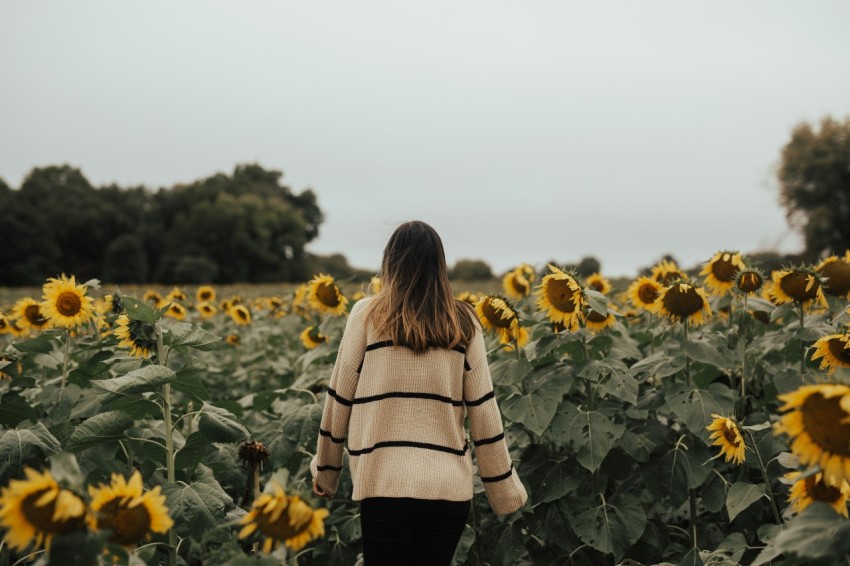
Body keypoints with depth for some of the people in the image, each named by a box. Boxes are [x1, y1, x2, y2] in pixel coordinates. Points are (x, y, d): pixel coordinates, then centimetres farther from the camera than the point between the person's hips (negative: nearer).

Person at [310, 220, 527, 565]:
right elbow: (484, 414, 4)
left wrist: (325, 471, 16)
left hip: (387, 484, -2)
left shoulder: (367, 315, -1)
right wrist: (505, 491, 11)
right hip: (450, 486, 3)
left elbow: (340, 400, 3)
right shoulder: (464, 323, 4)